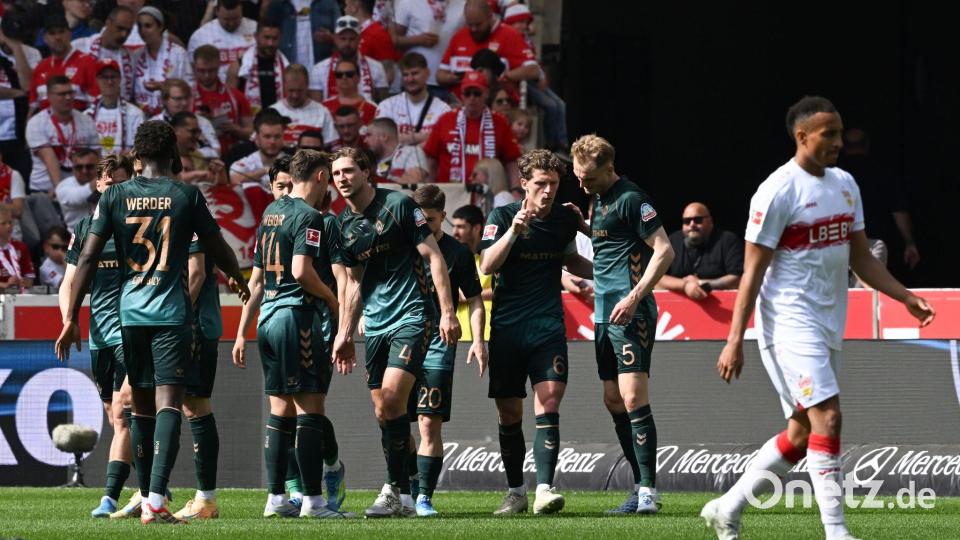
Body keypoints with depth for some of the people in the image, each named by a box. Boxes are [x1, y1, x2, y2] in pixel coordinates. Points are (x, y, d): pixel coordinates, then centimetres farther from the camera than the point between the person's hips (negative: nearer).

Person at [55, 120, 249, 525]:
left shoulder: (115, 196, 3)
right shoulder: (186, 196, -1)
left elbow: (87, 259, -1)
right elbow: (219, 251, 10)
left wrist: (72, 318, 2)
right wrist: (237, 279, 32)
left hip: (130, 313, 3)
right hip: (171, 314, -3)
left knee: (141, 407, 15)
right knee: (168, 403, -9)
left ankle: (146, 496, 23)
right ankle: (155, 500, -23)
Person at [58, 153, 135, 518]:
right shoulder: (84, 228, 11)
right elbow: (68, 284, 14)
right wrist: (69, 320, -4)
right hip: (99, 333, 5)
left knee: (122, 412, -16)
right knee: (116, 419, 10)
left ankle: (111, 497, -20)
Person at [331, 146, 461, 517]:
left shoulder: (398, 206, -9)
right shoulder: (344, 224, 10)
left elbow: (433, 256, -8)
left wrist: (447, 312, -13)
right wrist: (345, 334, 16)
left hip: (411, 316, -7)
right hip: (375, 325, 7)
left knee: (392, 399, -18)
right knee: (382, 412, 5)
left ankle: (395, 490, -11)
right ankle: (403, 495, 12)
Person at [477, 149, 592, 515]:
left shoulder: (565, 219, 6)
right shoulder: (502, 217, -3)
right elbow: (487, 266, -15)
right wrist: (514, 230, -25)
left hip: (548, 326, 1)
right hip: (507, 328, -1)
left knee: (548, 403, -15)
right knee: (509, 413, 5)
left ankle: (544, 489, -20)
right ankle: (515, 492, 17)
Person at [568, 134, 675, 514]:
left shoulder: (630, 199, -12)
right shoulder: (600, 199, 16)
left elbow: (664, 250, -16)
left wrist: (635, 297, -20)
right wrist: (583, 226, 13)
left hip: (630, 313, -10)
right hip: (604, 313, 10)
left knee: (633, 398, -15)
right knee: (613, 401, 9)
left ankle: (648, 491, -15)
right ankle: (641, 488, 14)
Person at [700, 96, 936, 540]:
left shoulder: (844, 184, 12)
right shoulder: (778, 192, -12)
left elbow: (860, 257, 19)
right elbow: (753, 271, -11)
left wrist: (907, 298, 8)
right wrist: (735, 340, -14)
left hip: (829, 324, 8)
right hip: (790, 322, -8)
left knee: (801, 433, 9)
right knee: (826, 416, -17)